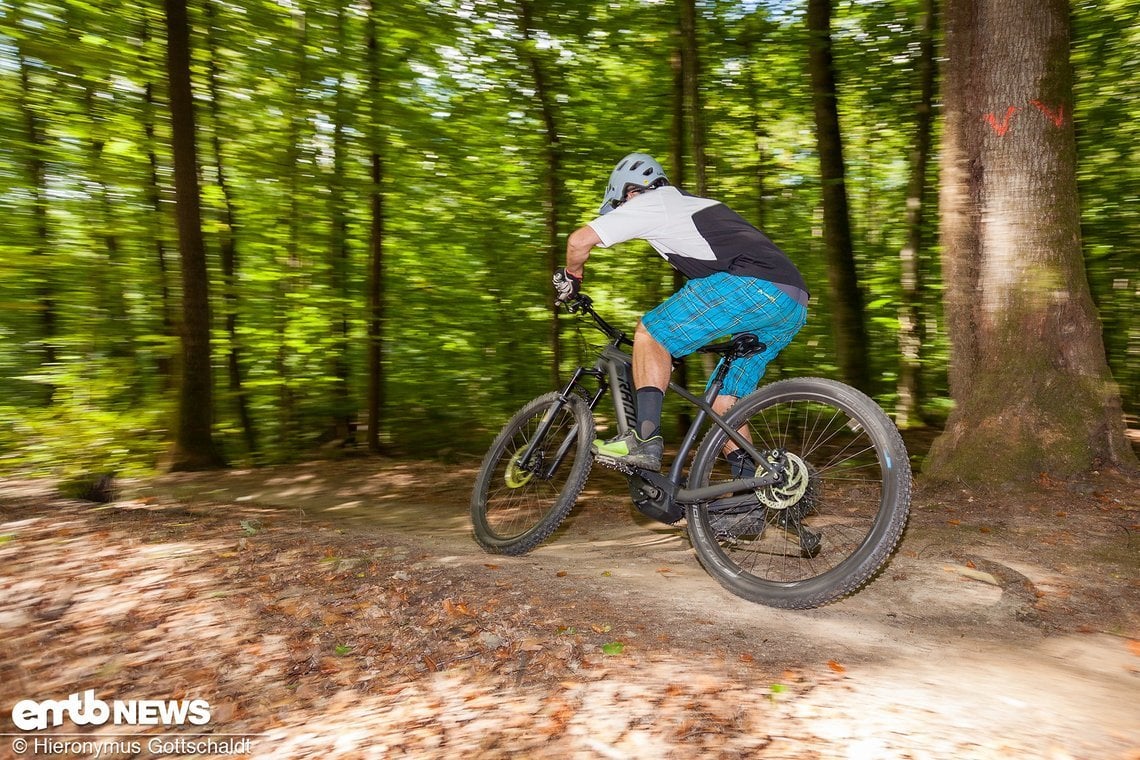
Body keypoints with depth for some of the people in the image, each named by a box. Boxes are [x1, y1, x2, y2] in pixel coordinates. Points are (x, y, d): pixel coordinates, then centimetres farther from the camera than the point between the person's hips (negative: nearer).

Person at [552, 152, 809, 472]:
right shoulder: (699, 205, 37)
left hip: (752, 285, -9)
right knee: (724, 403, 14)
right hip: (794, 305, 9)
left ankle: (646, 438, -11)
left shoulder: (648, 203, 11)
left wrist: (571, 278, 24)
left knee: (650, 334, 1)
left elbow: (579, 241, 3)